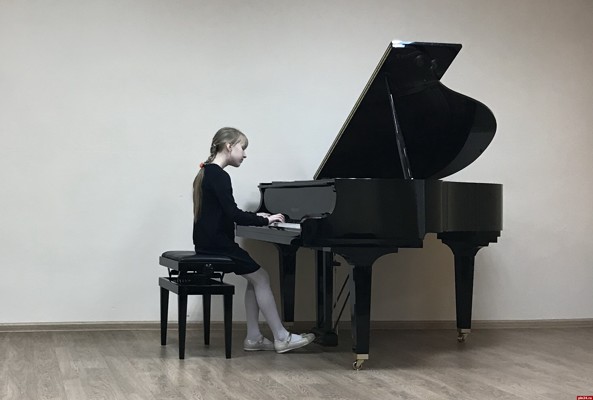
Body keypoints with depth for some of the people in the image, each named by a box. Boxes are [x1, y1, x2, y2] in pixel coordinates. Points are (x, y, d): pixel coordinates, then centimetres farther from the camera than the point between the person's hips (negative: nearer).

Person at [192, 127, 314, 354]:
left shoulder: (207, 173, 15)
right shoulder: (219, 176, -16)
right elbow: (233, 214, -22)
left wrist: (256, 217, 17)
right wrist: (265, 220, -11)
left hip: (209, 242, 10)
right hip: (216, 244, -10)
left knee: (255, 279, 12)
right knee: (261, 278, -3)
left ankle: (253, 338, 10)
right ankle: (281, 338, 0)